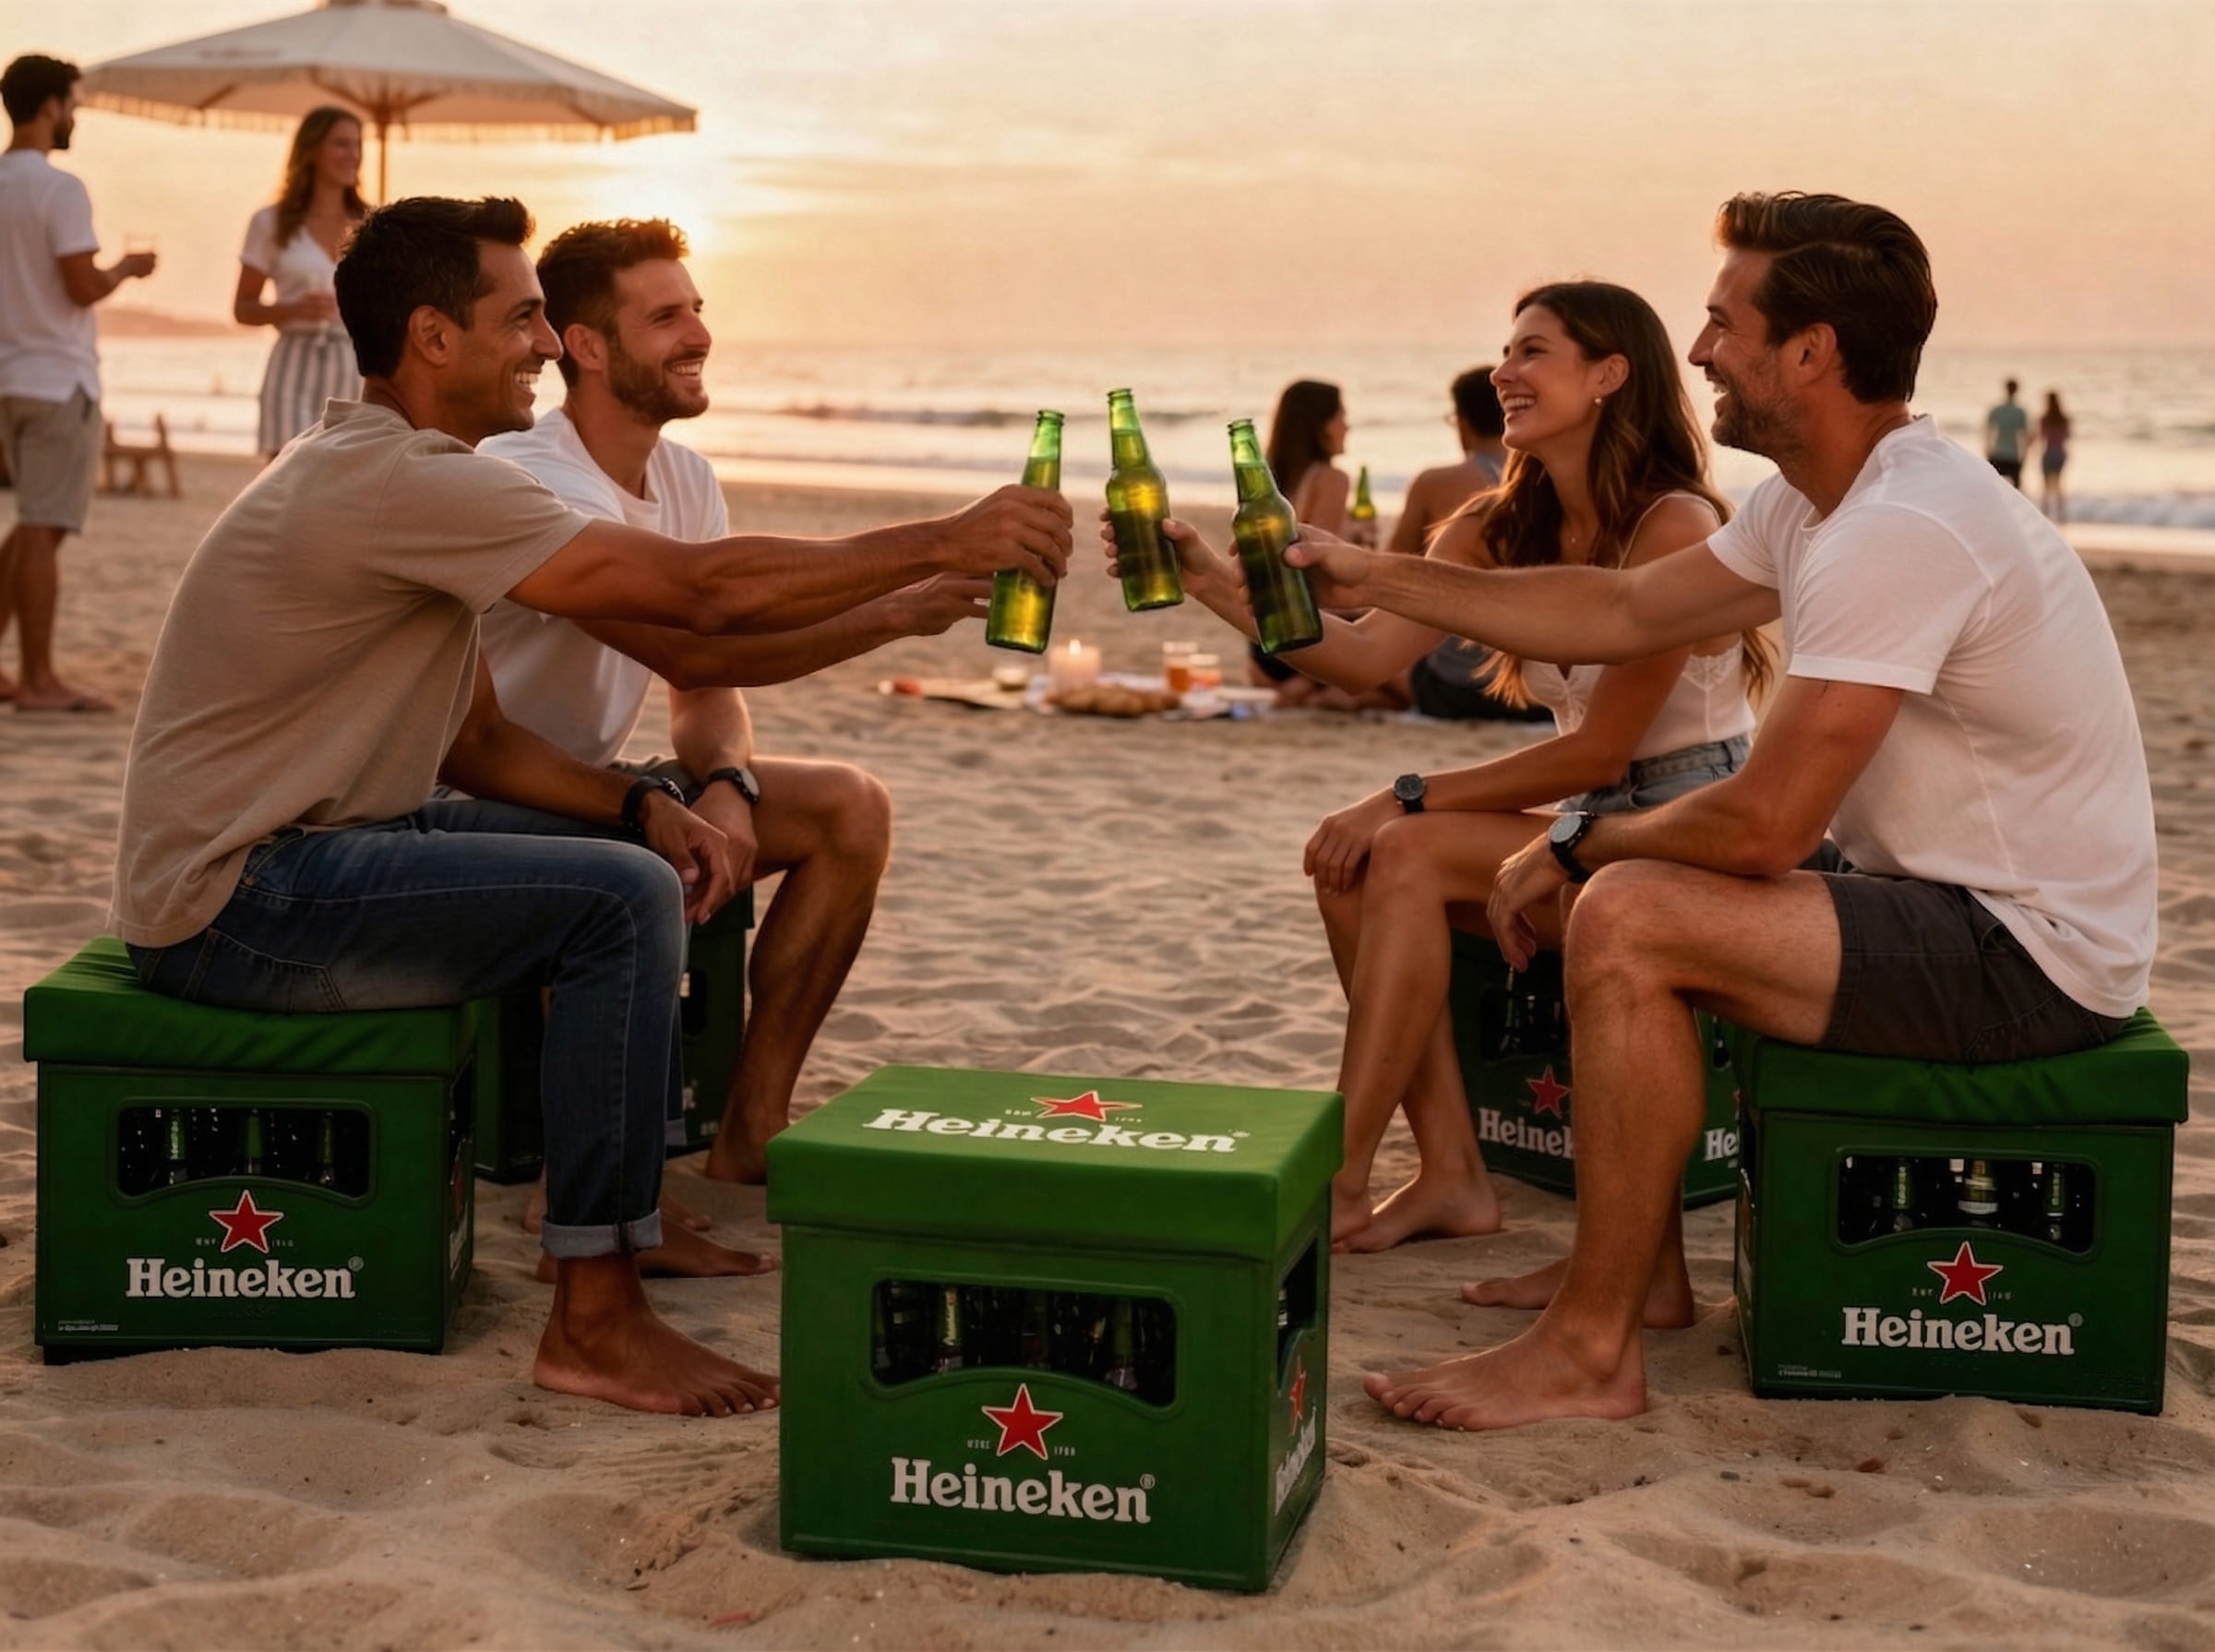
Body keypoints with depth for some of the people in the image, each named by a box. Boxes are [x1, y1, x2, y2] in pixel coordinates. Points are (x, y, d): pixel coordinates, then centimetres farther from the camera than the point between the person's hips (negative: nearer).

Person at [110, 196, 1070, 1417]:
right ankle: (594, 1319, -16)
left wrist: (645, 807, -4)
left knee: (643, 858, 13)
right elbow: (703, 591, -25)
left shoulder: (401, 478, 12)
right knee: (622, 901, -22)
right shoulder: (401, 482, -22)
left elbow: (476, 743, 12)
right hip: (230, 903, -11)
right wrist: (944, 544, -17)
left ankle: (638, 1209, 20)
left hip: (304, 844, 11)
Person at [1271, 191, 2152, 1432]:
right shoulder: (1822, 500, 7)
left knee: (1627, 919, -24)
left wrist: (1579, 845, -9)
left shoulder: (1900, 532, -26)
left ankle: (1591, 1351, -14)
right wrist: (1381, 577, 14)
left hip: (2033, 956, -11)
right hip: (1949, 897, 11)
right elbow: (1622, 609, 16)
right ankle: (1642, 1262, 22)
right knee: (1622, 881, 16)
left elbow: (1765, 826, -27)